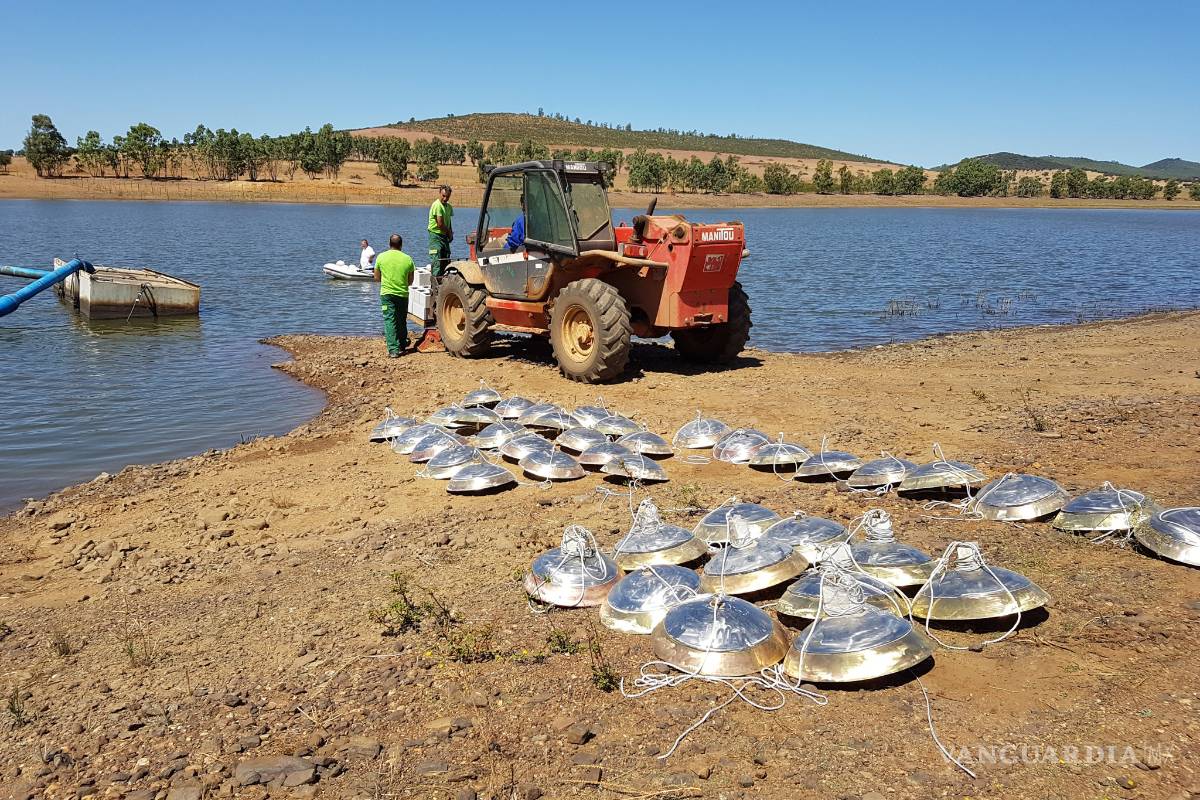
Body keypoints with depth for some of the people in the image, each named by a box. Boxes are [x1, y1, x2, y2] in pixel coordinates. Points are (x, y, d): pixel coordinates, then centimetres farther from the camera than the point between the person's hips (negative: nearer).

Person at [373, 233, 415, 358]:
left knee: (390, 321, -2)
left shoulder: (381, 257, -3)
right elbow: (410, 282, 6)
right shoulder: (407, 259, -2)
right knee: (402, 321, 16)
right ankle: (402, 345, 30)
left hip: (387, 293, -1)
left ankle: (393, 349, -12)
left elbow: (377, 278, 6)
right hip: (403, 294, 1)